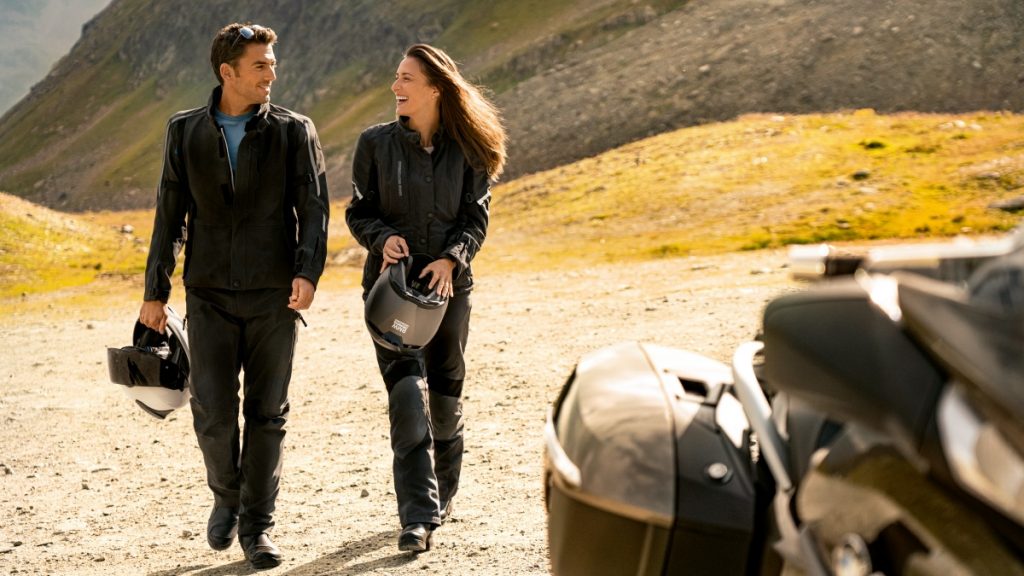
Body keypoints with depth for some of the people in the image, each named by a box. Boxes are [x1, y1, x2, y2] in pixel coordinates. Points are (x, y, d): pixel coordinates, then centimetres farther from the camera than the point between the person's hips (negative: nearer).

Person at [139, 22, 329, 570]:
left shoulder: (294, 131, 2)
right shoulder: (185, 131, 5)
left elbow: (313, 207, -3)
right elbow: (170, 214, 8)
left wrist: (307, 272, -18)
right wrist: (155, 292, 5)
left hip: (274, 296, 0)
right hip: (209, 294, 1)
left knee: (267, 415, 3)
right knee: (212, 412, -5)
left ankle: (257, 526, 16)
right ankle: (226, 496, 24)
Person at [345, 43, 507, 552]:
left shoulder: (466, 151, 1)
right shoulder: (376, 143, 1)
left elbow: (476, 218, 0)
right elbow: (358, 213, 4)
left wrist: (451, 258, -18)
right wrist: (383, 238, -17)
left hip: (448, 283, 1)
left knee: (445, 395, 11)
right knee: (407, 394, -14)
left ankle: (442, 495, 33)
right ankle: (418, 516, -16)